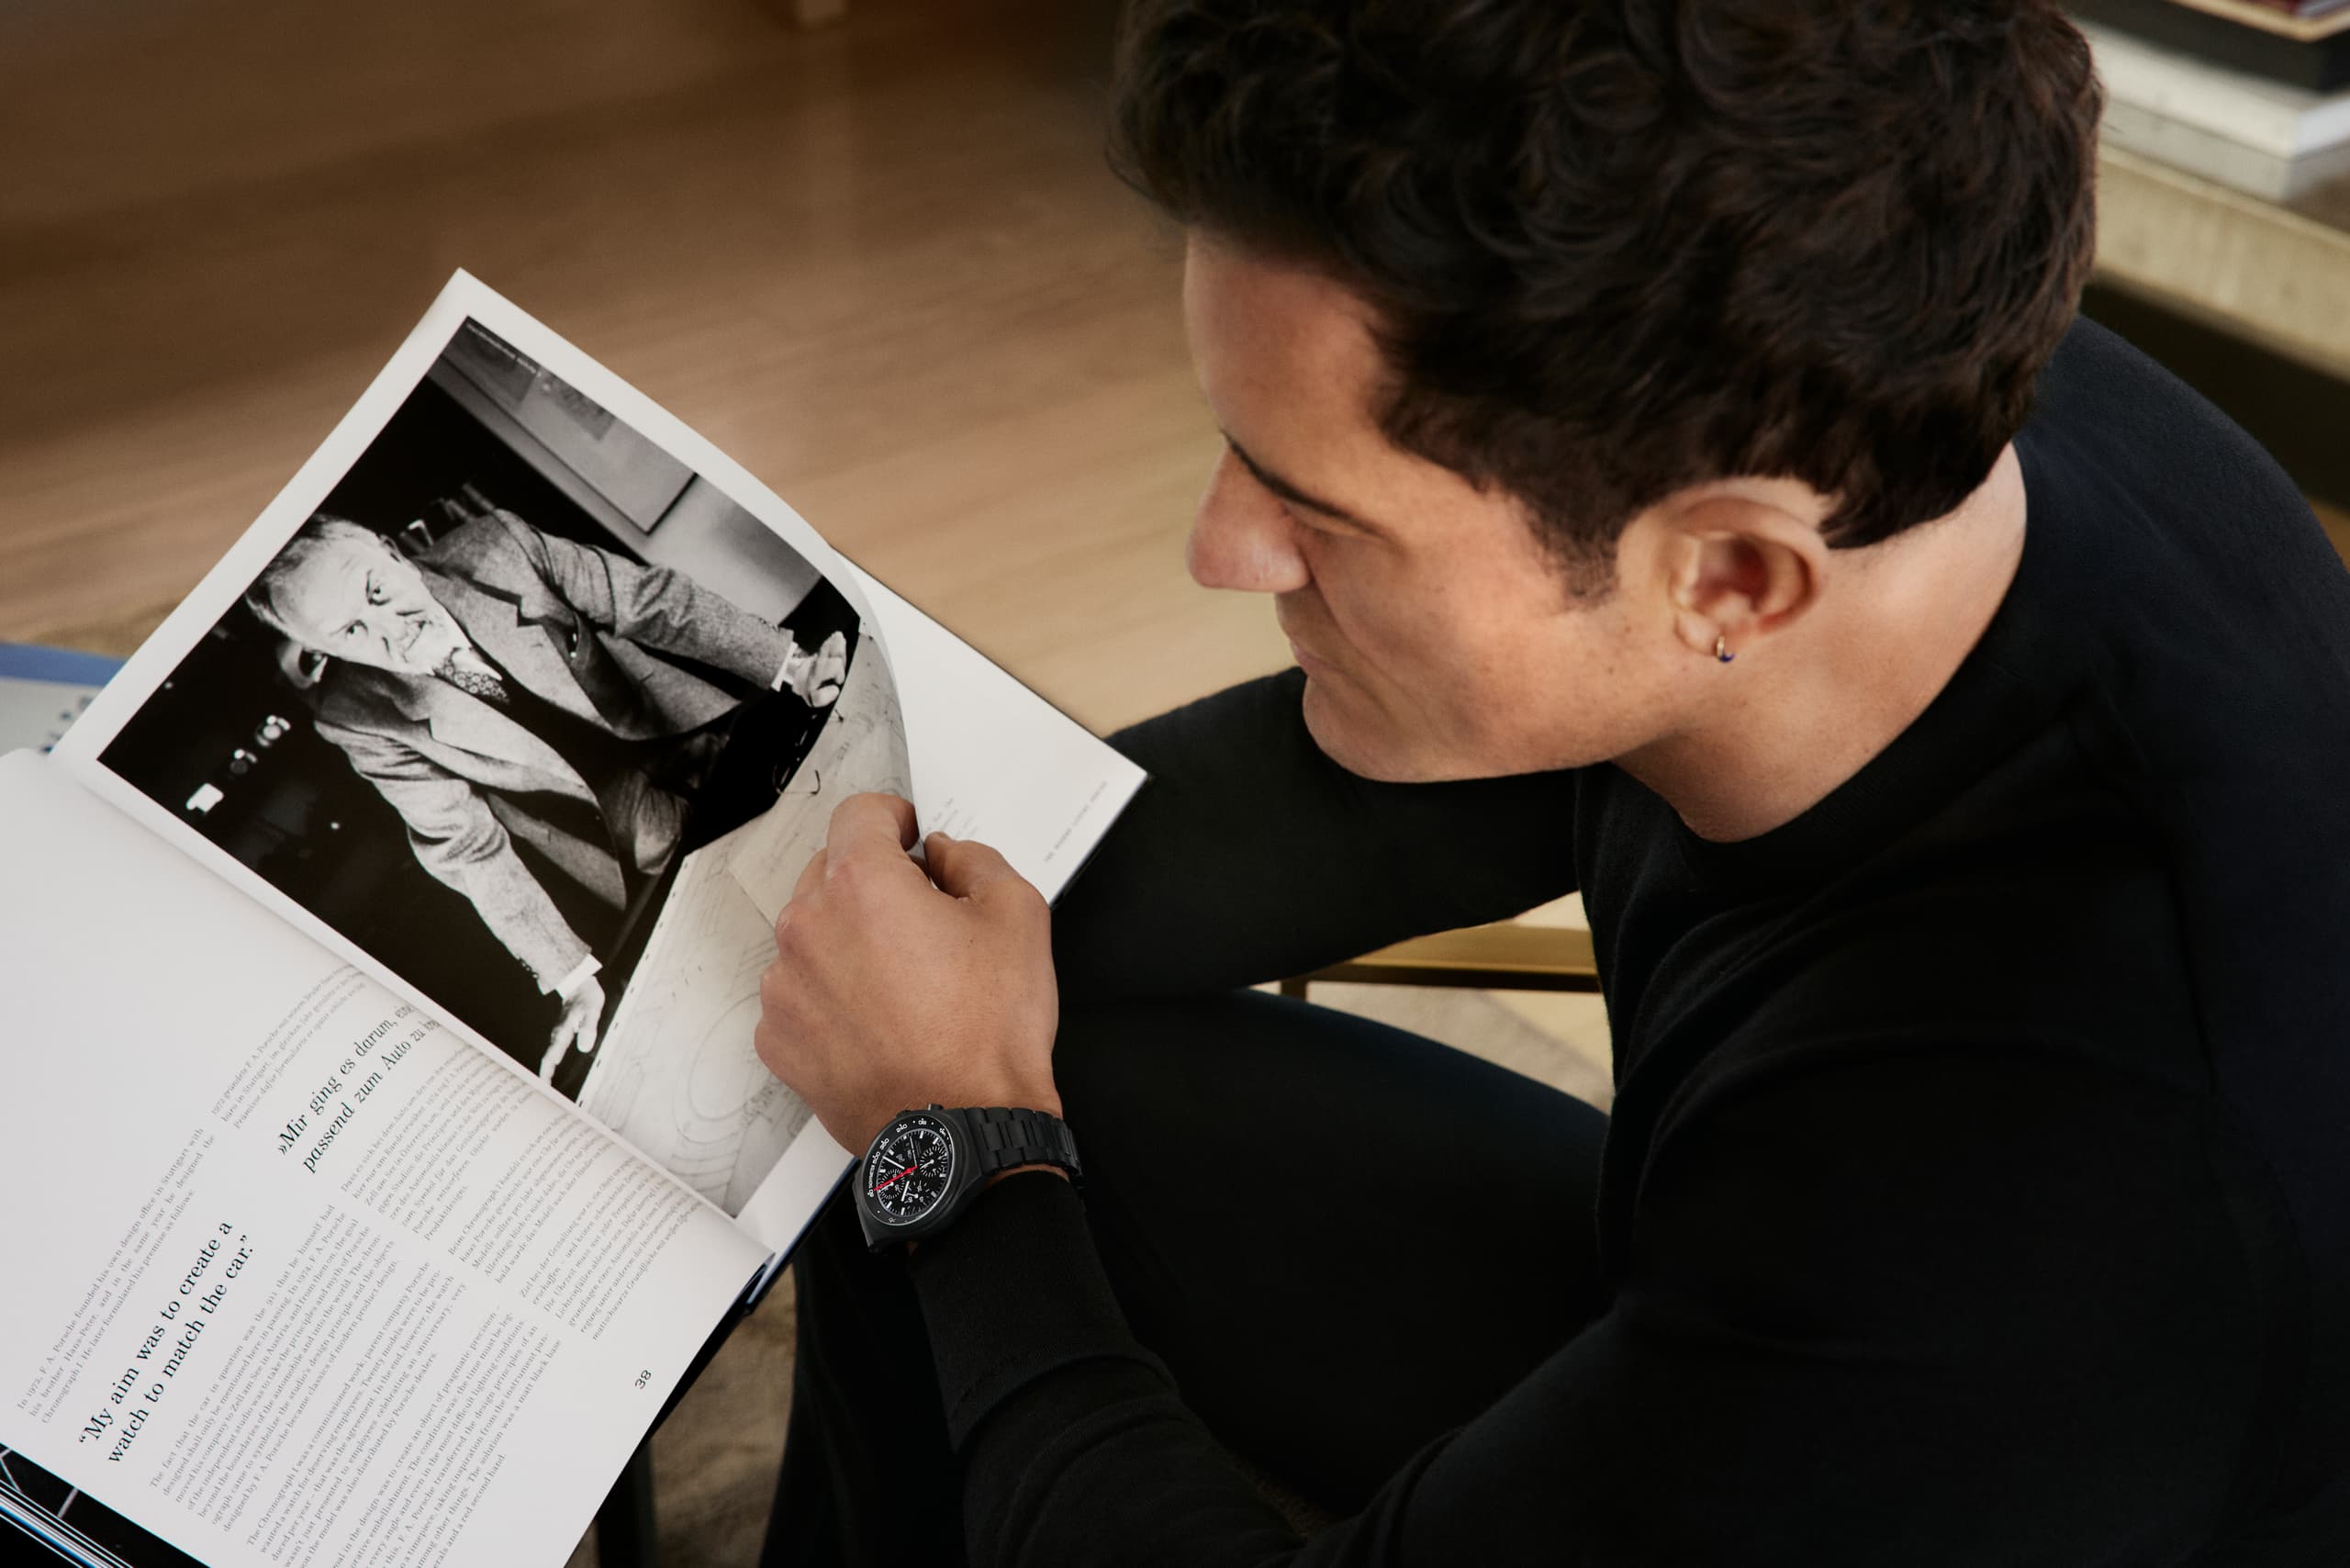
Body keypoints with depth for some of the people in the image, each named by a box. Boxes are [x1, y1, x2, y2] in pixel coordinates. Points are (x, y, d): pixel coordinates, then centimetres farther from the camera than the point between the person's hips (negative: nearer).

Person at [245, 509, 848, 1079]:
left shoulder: (498, 548, -24)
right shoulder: (355, 717, -23)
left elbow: (649, 599, -14)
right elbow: (467, 850, -16)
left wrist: (787, 663, -21)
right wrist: (570, 973, -19)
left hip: (693, 735, 1)